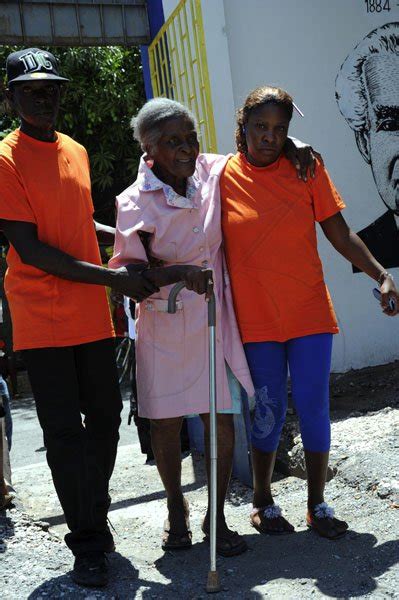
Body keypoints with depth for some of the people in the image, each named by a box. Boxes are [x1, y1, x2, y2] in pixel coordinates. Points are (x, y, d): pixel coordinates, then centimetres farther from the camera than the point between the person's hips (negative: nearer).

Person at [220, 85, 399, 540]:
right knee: (268, 412, 7)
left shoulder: (306, 170, 1)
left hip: (308, 313, 1)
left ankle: (317, 504, 20)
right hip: (255, 320, -1)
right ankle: (262, 502, 27)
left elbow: (340, 235, 1)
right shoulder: (222, 176, -2)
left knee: (313, 407, 3)